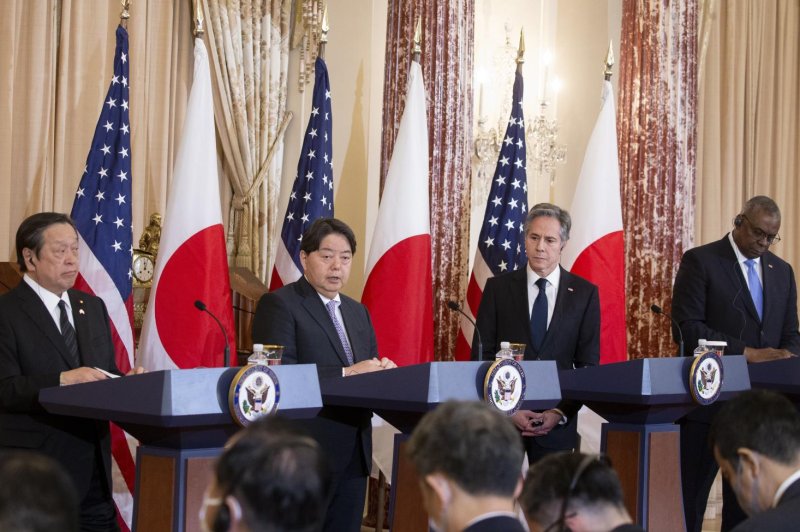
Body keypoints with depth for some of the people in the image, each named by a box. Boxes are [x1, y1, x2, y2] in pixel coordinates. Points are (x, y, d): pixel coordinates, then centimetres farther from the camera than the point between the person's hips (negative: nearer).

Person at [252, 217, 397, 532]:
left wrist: (383, 371, -7)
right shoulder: (278, 304, -6)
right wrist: (346, 374, -23)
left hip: (353, 454, 7)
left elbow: (370, 370, 18)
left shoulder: (358, 312, 18)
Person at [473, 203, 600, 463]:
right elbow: (482, 356, 1)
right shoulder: (498, 287, 3)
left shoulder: (584, 293, 4)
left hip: (557, 424, 0)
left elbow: (588, 364, 3)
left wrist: (561, 413, -9)